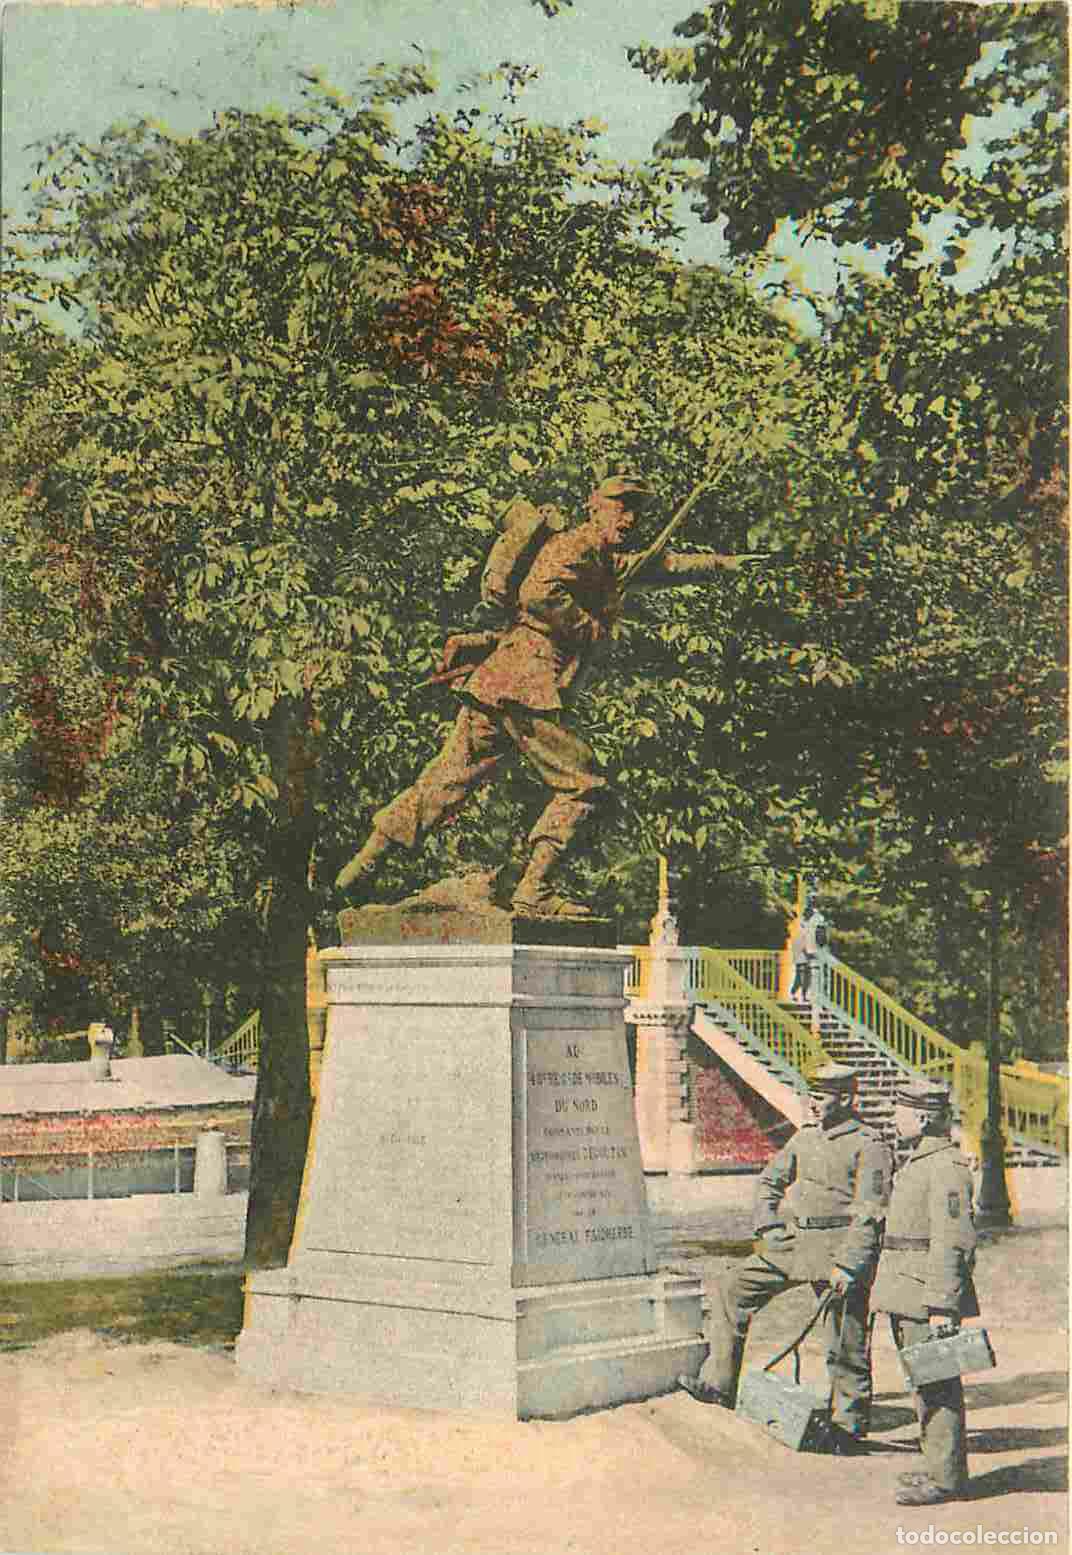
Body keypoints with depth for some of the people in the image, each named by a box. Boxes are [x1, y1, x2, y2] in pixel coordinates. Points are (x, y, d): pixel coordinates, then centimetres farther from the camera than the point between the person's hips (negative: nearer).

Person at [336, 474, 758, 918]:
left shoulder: (611, 562, 25)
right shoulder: (573, 546, -4)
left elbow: (663, 565, 38)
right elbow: (539, 594, -21)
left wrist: (726, 562, 43)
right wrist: (590, 628, -10)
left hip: (493, 682, 9)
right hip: (527, 685, -9)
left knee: (448, 779, 8)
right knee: (582, 785, -3)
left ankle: (362, 862, 8)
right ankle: (533, 893, -5)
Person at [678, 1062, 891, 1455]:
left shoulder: (868, 1147, -9)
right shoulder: (806, 1137, 13)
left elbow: (869, 1215, -15)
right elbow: (769, 1180, 21)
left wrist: (848, 1266, -21)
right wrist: (769, 1228, 8)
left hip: (840, 1246, -7)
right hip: (794, 1243, 7)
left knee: (845, 1343, 0)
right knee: (732, 1290, 2)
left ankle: (849, 1425, 16)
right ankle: (718, 1384, 4)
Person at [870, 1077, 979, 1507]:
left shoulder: (946, 1167, -16)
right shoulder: (919, 1161, 16)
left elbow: (953, 1242, -21)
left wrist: (942, 1306, -23)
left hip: (927, 1299, -10)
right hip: (908, 1297, 10)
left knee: (937, 1386, -5)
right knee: (924, 1384, 16)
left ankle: (946, 1478, 1)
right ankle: (939, 1466, 25)